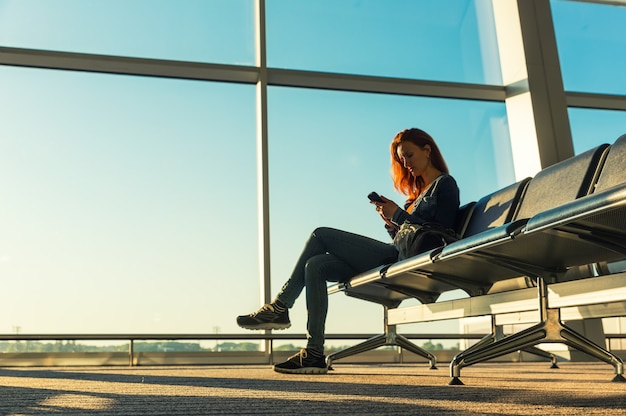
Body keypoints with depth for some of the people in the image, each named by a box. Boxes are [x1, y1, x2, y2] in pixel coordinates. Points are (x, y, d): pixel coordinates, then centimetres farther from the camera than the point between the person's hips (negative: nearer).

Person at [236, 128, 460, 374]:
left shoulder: (445, 185, 2)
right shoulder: (419, 192, 28)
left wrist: (398, 215, -12)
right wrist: (391, 223, 4)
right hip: (396, 258, 9)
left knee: (321, 235, -9)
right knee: (315, 265, -7)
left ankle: (281, 307, -3)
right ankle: (314, 353, -11)